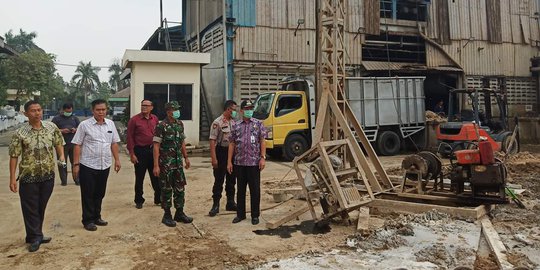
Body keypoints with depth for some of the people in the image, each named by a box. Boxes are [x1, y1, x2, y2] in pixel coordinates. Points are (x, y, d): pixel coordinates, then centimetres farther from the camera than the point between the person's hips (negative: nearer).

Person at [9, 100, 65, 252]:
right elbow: (14, 156, -7)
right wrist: (12, 179, -9)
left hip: (48, 175, 3)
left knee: (41, 207, 14)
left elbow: (58, 143, 13)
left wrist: (61, 156, -8)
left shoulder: (51, 127, 0)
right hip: (28, 177, -3)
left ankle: (36, 235, 30)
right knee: (30, 208, 4)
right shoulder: (20, 133, -10)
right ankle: (35, 237, 16)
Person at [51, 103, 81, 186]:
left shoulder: (74, 118, 14)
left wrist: (76, 130, -7)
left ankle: (76, 179, 11)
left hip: (73, 144, 2)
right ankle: (63, 180, 9)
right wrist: (62, 131, -16)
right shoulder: (56, 119, 4)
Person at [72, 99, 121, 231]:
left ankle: (96, 217, 29)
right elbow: (77, 145, -6)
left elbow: (114, 143, 12)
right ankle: (88, 220, 15)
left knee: (100, 193, 15)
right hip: (88, 166, -4)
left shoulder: (110, 124, 6)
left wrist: (117, 160, 8)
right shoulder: (84, 125, -7)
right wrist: (76, 164, -10)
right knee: (88, 195, 5)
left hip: (104, 165, 4)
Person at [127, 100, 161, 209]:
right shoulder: (134, 120, -5)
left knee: (155, 176, 10)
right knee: (139, 177, 6)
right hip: (140, 151, -4)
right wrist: (132, 154, -9)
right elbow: (130, 137, -6)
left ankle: (158, 199, 22)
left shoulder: (155, 119, 7)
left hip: (153, 150, 4)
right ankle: (139, 201, 19)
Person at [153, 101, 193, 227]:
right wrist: (156, 165, -18)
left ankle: (179, 213, 23)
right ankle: (167, 215, 15)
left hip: (178, 162, 6)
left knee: (180, 188, 11)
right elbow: (156, 146, -14)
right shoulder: (161, 126, -13)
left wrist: (186, 158, 15)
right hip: (166, 163, -6)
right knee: (167, 189, 3)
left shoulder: (180, 124, 7)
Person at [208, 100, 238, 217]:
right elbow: (212, 141, -15)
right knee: (219, 181, 0)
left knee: (231, 180, 13)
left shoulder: (233, 122, 9)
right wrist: (214, 158, -19)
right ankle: (216, 205, 8)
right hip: (221, 153, -6)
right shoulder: (217, 122, -11)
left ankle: (230, 203, 25)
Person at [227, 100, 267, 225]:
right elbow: (232, 144, 7)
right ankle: (240, 214, 23)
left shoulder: (258, 124, 2)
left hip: (254, 162, -2)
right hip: (239, 163, 2)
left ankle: (255, 215, 15)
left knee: (255, 189, 4)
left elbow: (262, 142, -1)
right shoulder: (236, 125, 7)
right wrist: (229, 161, 2)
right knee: (240, 189, 11)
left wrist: (263, 158, -11)